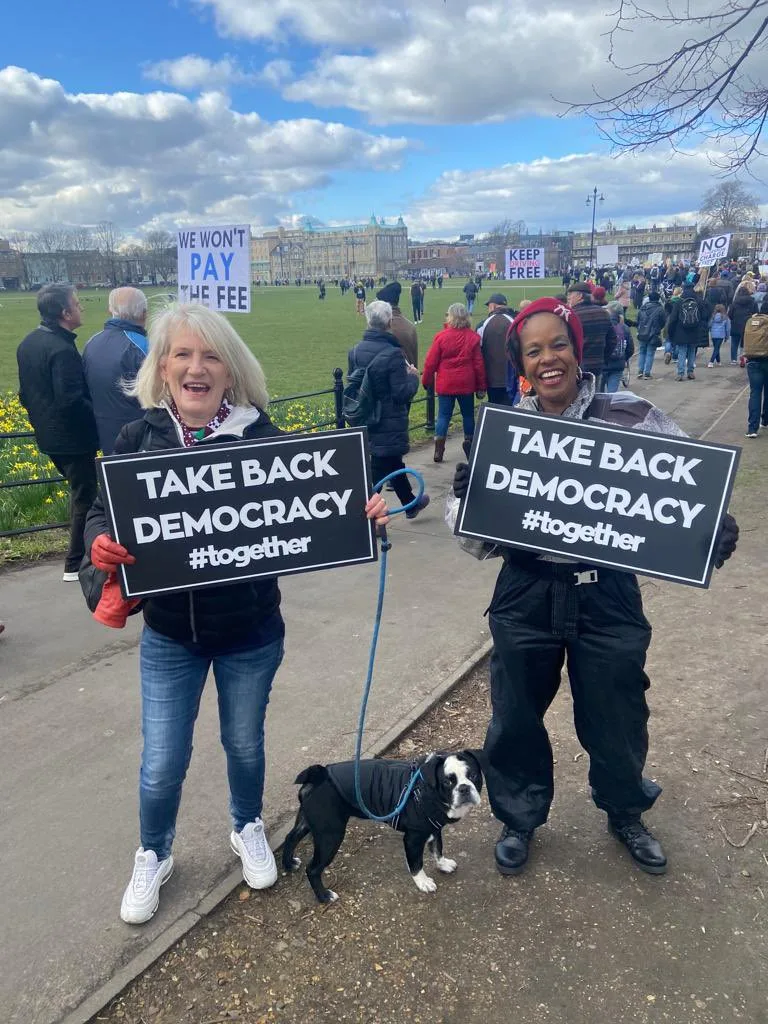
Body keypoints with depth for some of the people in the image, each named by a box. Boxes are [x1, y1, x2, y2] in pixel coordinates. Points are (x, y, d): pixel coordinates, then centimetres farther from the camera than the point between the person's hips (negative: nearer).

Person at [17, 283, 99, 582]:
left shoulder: (28, 344, 6)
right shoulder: (63, 350, -23)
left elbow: (26, 394, 13)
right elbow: (71, 400, -27)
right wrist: (97, 418, -12)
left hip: (48, 435, 9)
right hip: (73, 438, -9)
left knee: (79, 490, 22)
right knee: (83, 497, 4)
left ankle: (82, 549, 32)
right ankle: (76, 564, 13)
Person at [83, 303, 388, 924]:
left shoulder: (260, 436, -10)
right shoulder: (138, 439, -6)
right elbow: (103, 513, -1)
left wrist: (360, 516, -26)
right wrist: (100, 543, -24)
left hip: (250, 632, 0)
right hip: (169, 636, 1)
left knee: (245, 743, 20)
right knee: (162, 763, 9)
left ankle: (248, 829, 51)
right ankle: (153, 856, 41)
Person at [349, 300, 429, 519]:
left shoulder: (355, 351, -1)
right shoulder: (393, 354, -21)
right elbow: (402, 394, -20)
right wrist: (413, 377, -3)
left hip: (367, 420, 8)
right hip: (389, 424, -8)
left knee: (393, 462, 24)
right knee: (379, 470, 2)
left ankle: (410, 504, 43)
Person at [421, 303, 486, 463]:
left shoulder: (441, 336, -7)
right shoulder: (473, 337, -3)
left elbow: (431, 362, -5)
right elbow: (479, 363, -1)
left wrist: (427, 381, 9)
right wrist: (481, 386, 6)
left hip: (445, 384, -1)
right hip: (466, 384, 1)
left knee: (443, 415, 6)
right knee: (468, 414, 14)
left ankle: (439, 448, -1)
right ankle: (469, 447, 20)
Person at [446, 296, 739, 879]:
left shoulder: (629, 416, -8)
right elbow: (470, 522, 2)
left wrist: (715, 526, -24)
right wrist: (465, 496, -20)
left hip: (607, 597, -1)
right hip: (527, 596, 2)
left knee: (615, 717, 15)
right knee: (515, 716, 15)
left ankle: (627, 814, 48)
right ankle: (520, 819, 44)